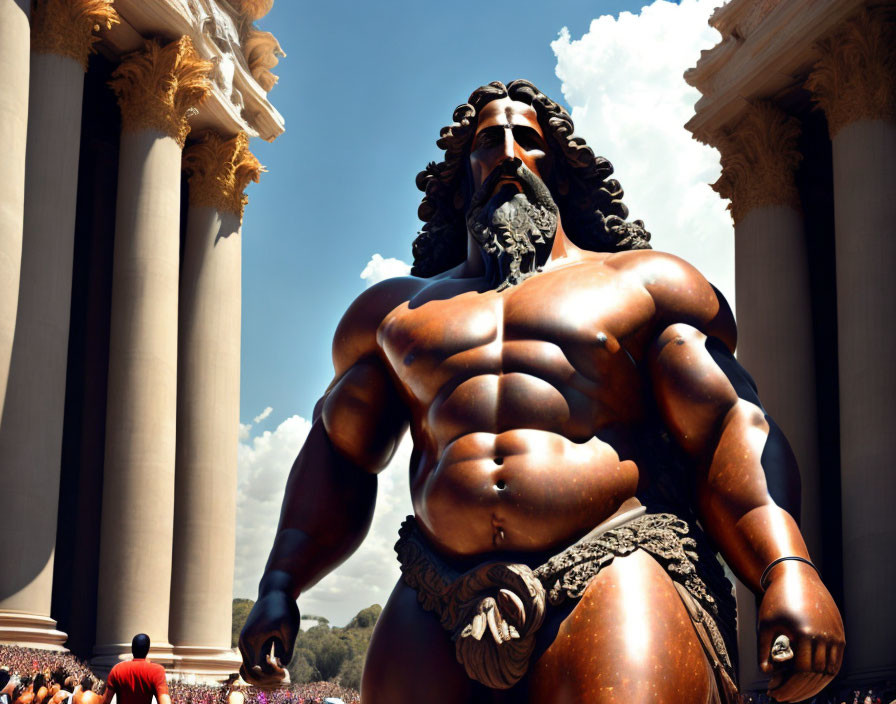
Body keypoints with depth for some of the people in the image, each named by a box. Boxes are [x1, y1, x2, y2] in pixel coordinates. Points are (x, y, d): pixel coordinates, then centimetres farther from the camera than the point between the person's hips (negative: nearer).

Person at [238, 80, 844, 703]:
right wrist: (280, 587, 12)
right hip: (443, 614, 3)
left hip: (619, 579, -2)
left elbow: (732, 427, 5)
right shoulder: (394, 310, 25)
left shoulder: (644, 280, 17)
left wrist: (787, 569, -12)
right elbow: (338, 454, 27)